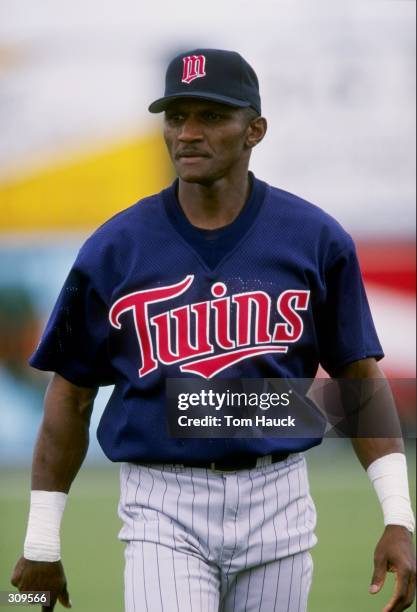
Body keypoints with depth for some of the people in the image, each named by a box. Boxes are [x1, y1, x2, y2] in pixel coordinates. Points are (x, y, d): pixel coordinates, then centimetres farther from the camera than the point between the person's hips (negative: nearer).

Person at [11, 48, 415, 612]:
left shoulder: (316, 240, 1)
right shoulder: (114, 249, 0)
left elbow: (359, 376, 5)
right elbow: (71, 395, 6)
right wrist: (41, 542, 6)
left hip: (276, 501, 1)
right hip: (163, 505, -1)